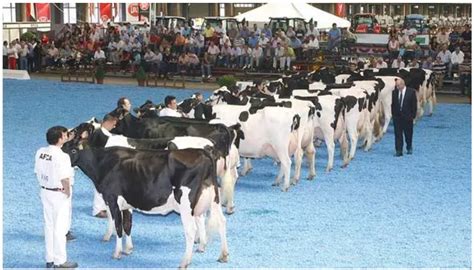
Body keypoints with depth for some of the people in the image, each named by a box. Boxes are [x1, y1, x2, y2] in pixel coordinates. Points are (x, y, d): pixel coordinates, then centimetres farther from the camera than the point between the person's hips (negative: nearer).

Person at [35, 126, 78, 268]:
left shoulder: (40, 152, 2)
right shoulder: (62, 156, -22)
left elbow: (37, 172, 9)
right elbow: (64, 179, -23)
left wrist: (44, 186, 15)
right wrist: (67, 192, -9)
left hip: (45, 191, 8)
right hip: (59, 194, -8)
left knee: (49, 225, 16)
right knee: (60, 227, 2)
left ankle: (50, 259, 25)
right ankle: (60, 261, 10)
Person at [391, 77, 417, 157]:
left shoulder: (411, 92, -6)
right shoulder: (394, 92, 2)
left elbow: (414, 105, -4)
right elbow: (393, 104, 9)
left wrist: (413, 116, -8)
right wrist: (393, 114, 2)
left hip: (407, 117, -2)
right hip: (397, 117, 2)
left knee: (408, 134, 11)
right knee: (398, 134, -1)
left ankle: (409, 148, 33)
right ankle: (399, 151, 1)